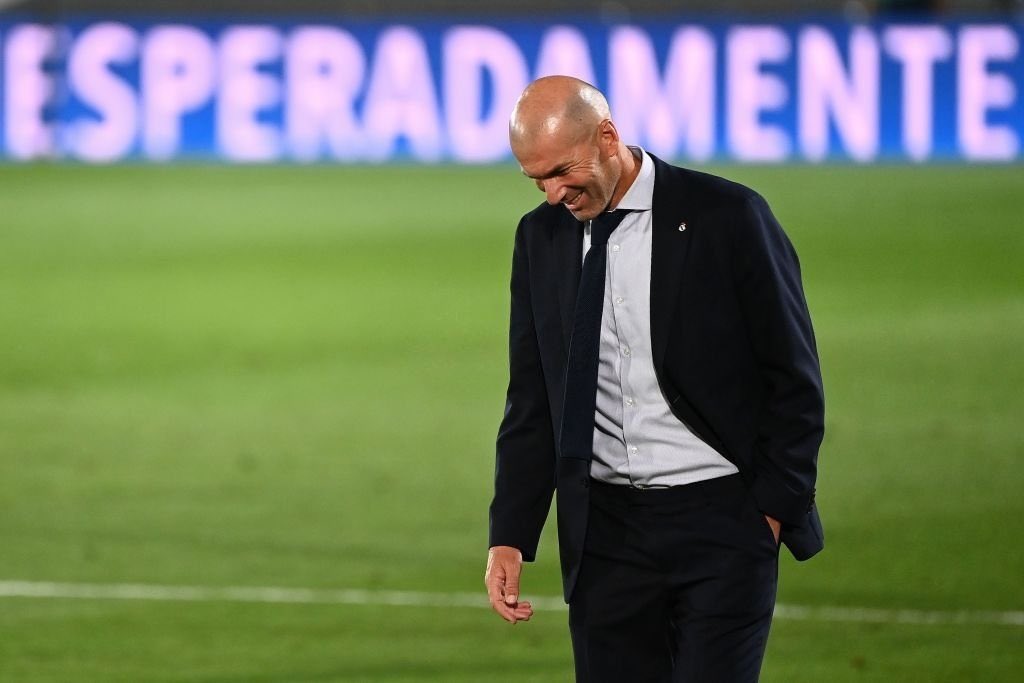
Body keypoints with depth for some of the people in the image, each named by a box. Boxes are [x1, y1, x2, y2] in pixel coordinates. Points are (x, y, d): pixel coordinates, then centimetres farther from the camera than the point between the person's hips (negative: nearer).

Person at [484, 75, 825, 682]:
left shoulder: (726, 217, -7)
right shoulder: (540, 238, 7)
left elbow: (795, 381, -3)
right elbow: (531, 403, 10)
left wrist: (773, 509, -7)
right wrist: (510, 538, 2)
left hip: (722, 521, -4)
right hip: (606, 529, 4)